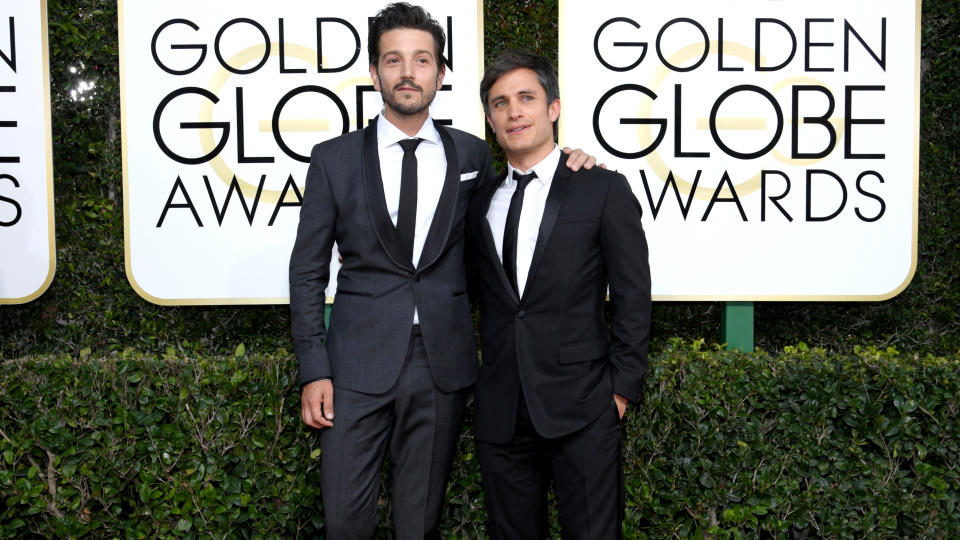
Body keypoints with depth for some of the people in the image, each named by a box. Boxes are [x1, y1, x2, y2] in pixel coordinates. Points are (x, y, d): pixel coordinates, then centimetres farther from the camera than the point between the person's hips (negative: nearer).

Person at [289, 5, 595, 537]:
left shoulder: (472, 155, 7)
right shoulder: (334, 158, 2)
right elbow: (308, 269, 4)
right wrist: (314, 371, -3)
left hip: (443, 366, 1)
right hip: (358, 366, -1)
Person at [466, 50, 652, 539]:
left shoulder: (603, 190, -1)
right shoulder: (479, 201, 11)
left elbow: (633, 297, -3)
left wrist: (622, 387, -6)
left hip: (580, 407, -4)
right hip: (500, 410, 4)